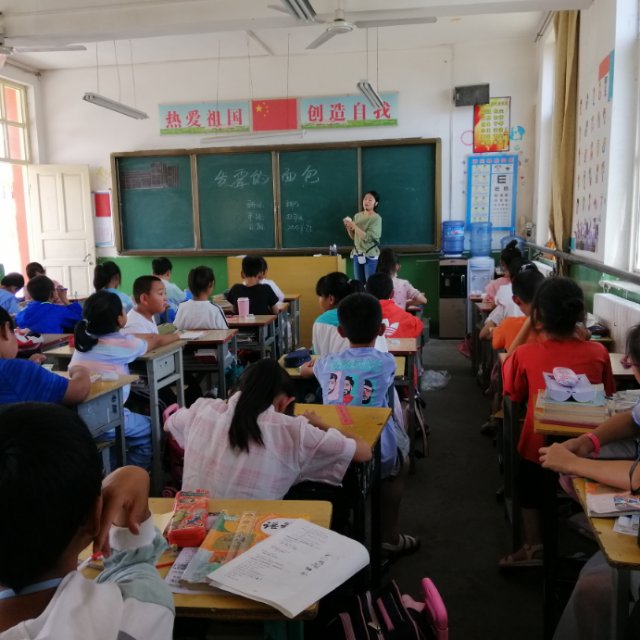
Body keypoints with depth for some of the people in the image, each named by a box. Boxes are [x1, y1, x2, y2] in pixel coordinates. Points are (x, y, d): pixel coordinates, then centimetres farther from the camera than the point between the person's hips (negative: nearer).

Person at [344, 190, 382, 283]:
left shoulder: (376, 218, -10)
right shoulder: (357, 216, 7)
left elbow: (368, 237, -20)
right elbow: (353, 237, 11)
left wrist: (354, 226, -19)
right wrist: (348, 227, -6)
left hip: (370, 256, -5)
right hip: (357, 254, 6)